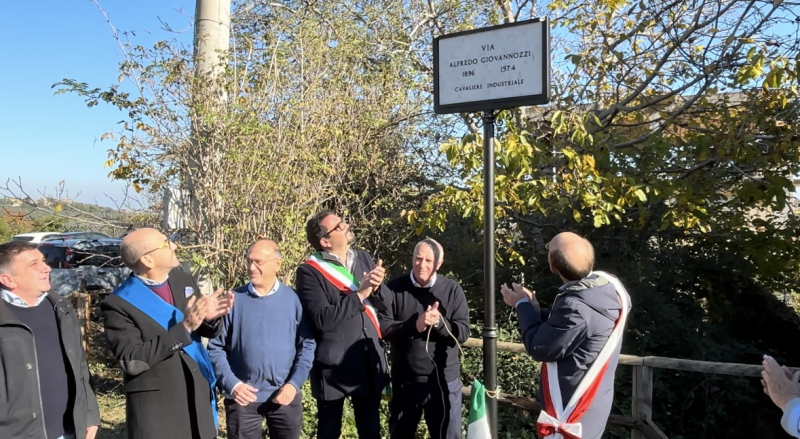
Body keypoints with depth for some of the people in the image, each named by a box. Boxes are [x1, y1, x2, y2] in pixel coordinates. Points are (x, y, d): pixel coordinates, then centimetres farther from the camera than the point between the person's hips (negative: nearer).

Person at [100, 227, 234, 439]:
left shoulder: (184, 280, 3)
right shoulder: (118, 304, -13)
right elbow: (132, 361, -19)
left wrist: (209, 317, -12)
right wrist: (183, 328, -25)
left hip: (198, 397, 5)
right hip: (154, 406, -5)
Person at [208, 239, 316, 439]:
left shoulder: (293, 298, -3)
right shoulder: (233, 300, -4)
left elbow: (307, 345, 0)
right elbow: (216, 346, 0)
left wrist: (294, 383, -9)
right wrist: (231, 384, -10)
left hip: (286, 395, 1)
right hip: (243, 396, 0)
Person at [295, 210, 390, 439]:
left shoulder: (364, 258, 5)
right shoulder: (310, 271, -12)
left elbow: (388, 305, 4)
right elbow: (323, 319, -22)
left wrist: (376, 287, -17)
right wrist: (359, 294, -22)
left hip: (369, 362, 4)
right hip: (333, 365, -4)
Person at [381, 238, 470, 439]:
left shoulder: (452, 290, -3)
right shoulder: (394, 288, -5)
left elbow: (463, 332, -7)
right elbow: (383, 327, -10)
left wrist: (439, 322, -24)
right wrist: (414, 326, -24)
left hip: (444, 381, 0)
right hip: (404, 381, 0)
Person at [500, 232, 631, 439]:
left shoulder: (576, 307, -35)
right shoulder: (608, 286, -6)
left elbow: (539, 348, -19)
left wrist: (522, 305, -9)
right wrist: (535, 310, 3)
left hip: (572, 412, -9)